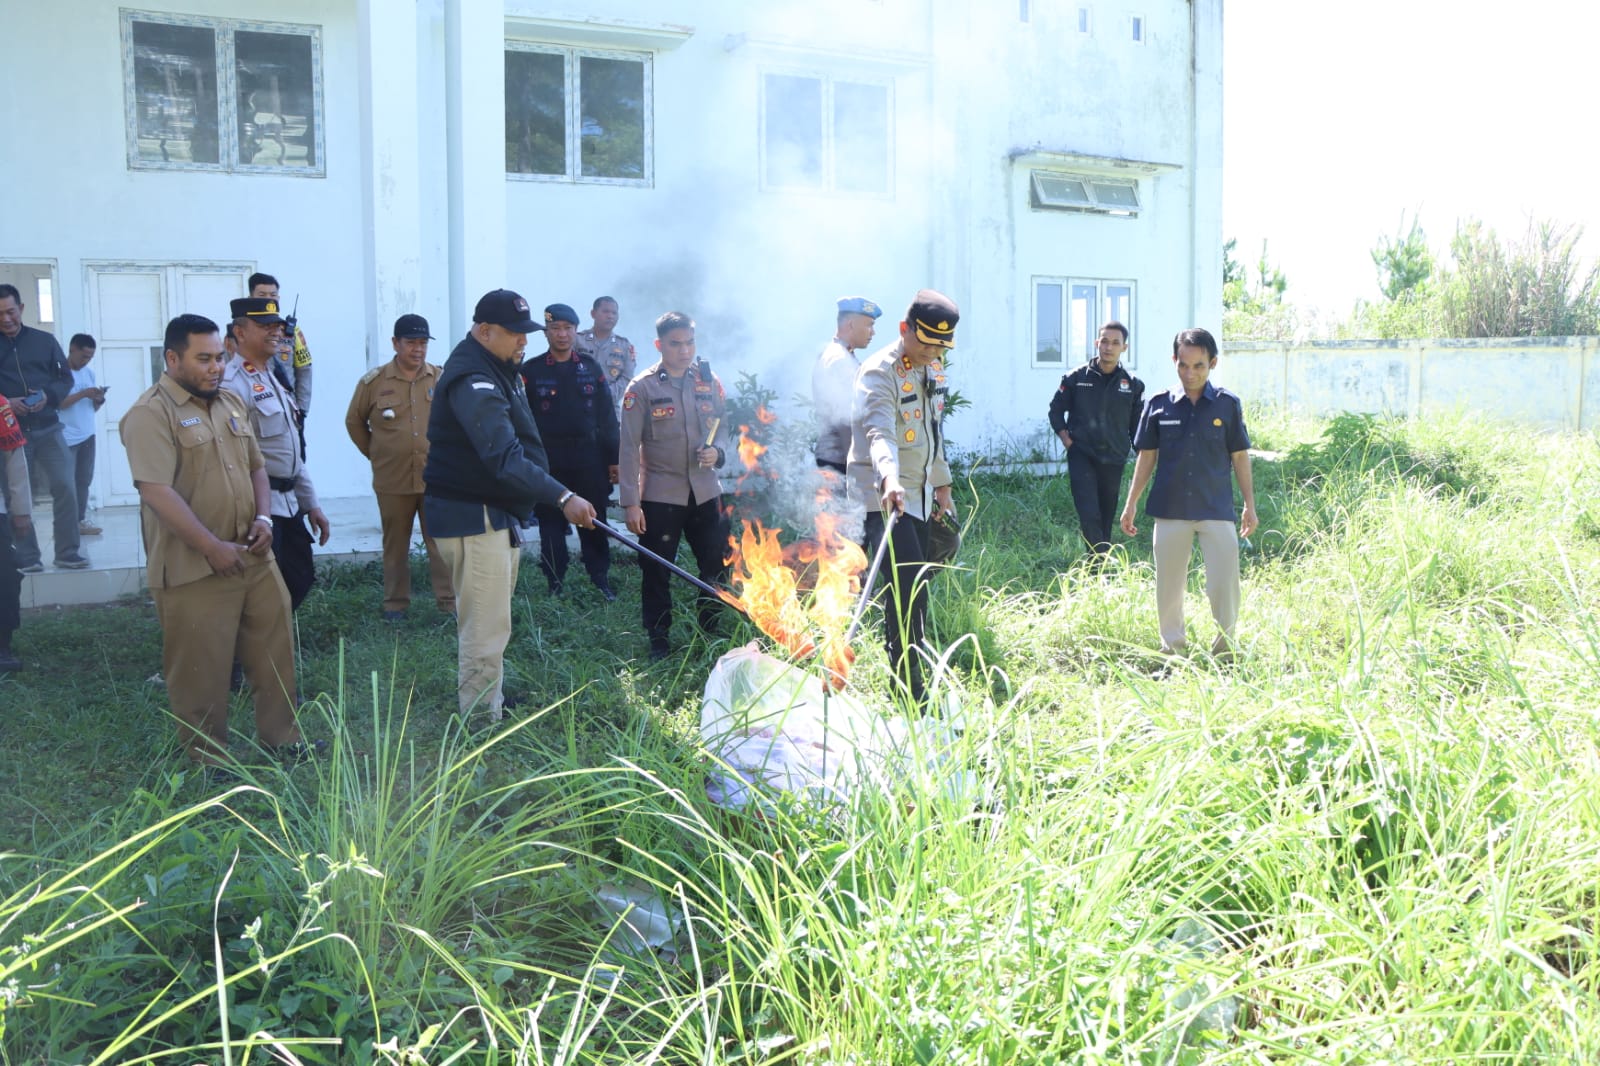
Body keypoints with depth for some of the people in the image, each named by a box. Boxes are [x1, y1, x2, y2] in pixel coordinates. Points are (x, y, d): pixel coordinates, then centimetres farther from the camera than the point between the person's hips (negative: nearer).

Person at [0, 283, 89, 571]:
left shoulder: (44, 340, 7)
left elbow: (66, 378, 8)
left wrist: (48, 396, -12)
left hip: (48, 428, 1)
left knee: (65, 487, -5)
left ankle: (67, 552, 4)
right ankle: (27, 557, 9)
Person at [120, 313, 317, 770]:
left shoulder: (232, 403, 12)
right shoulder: (151, 414, -13)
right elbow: (157, 492, -22)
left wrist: (262, 517, -1)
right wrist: (213, 547, -23)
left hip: (253, 557, 7)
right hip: (193, 568, -7)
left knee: (273, 649, 14)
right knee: (201, 668, 4)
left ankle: (280, 736, 28)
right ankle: (209, 759, 18)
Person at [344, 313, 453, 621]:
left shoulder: (442, 379, 0)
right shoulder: (373, 382, -3)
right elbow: (354, 421, 10)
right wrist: (375, 454, 9)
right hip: (393, 481, 0)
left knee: (441, 542, 4)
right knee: (395, 545, 10)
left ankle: (449, 601, 11)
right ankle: (395, 603, 20)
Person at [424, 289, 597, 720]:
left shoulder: (498, 370, 13)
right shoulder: (472, 381, -22)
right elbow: (504, 458, -33)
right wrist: (562, 498, -38)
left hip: (497, 513, 11)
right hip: (472, 517, -11)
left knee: (490, 621, 21)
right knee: (487, 626, -9)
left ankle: (491, 704, 35)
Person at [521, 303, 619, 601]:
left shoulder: (591, 368, 7)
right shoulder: (531, 371, 0)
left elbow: (607, 417, 8)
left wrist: (613, 459, 4)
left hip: (589, 459, 1)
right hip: (548, 461, -1)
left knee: (593, 525, 4)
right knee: (551, 525, 4)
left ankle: (601, 581, 13)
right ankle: (555, 585, 13)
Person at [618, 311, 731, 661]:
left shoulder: (709, 382, 4)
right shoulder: (641, 388, -7)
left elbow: (722, 428, 14)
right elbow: (629, 448, -7)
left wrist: (717, 452, -10)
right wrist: (630, 502, -11)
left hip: (705, 492, 3)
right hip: (659, 495, -3)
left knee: (716, 566, 10)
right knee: (656, 572, 4)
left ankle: (711, 633, 28)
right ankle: (659, 642, 20)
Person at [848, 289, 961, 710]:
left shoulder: (933, 370, 11)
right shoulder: (879, 372, -16)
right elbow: (880, 433, -33)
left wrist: (941, 483, 22)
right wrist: (889, 480, -49)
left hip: (920, 496, 8)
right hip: (885, 496, -8)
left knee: (916, 588, 12)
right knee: (908, 589, -15)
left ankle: (906, 675, 23)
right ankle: (910, 690, -11)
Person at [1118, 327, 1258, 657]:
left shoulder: (1227, 404, 1)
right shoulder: (1159, 405, 2)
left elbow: (1240, 456, 5)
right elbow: (1147, 457, 8)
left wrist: (1250, 505, 4)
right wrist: (1131, 503, 6)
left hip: (1217, 509, -1)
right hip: (1170, 508, 1)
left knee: (1225, 583, -5)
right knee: (1169, 584, 7)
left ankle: (1224, 646, 11)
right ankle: (1172, 647, 21)